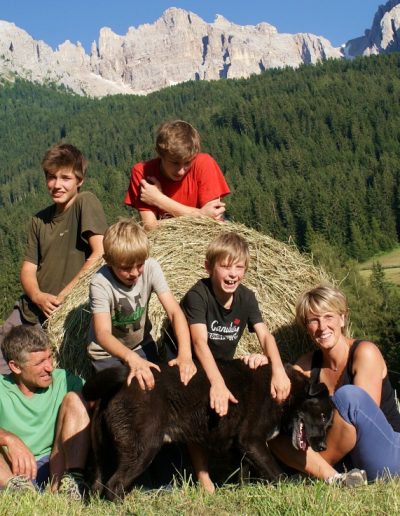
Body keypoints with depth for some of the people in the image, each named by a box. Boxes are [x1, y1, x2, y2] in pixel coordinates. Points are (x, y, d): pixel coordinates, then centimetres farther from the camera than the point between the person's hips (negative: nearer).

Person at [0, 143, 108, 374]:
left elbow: (100, 255, -19)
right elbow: (28, 269, 7)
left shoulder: (86, 202, -10)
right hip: (29, 310, 6)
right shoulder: (40, 220, 8)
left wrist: (63, 295, -17)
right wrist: (38, 296, -15)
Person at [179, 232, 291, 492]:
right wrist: (217, 383, -50)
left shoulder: (246, 297, -7)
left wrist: (278, 369, -36)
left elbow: (265, 335, -16)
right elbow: (200, 341, -36)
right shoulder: (198, 295, -24)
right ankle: (204, 479, -15)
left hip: (224, 368, 6)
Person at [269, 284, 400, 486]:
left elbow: (365, 414, -19)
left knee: (349, 395, -31)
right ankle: (332, 478, -29)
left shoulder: (365, 352, -12)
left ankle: (313, 466, -14)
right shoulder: (309, 363, 4)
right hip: (343, 459, 5)